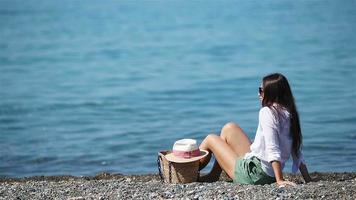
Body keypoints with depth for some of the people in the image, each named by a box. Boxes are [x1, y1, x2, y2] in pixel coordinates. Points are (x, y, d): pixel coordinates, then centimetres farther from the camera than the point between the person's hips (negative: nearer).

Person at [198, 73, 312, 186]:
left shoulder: (267, 112, -18)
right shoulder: (290, 114, 5)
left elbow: (273, 149, -26)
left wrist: (280, 180, -27)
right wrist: (309, 181, 8)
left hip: (255, 174, -8)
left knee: (210, 139, 13)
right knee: (229, 128, 21)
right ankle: (213, 176, 29)